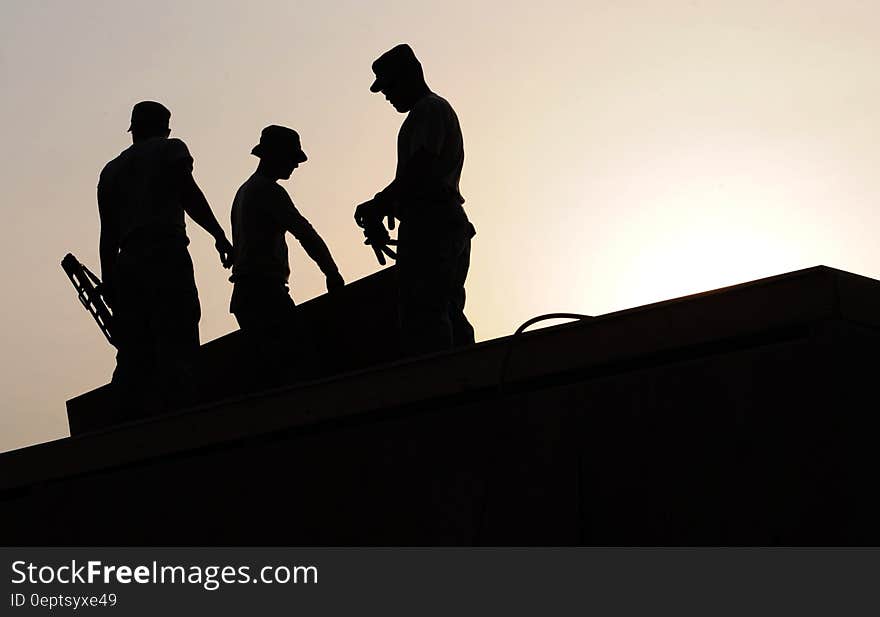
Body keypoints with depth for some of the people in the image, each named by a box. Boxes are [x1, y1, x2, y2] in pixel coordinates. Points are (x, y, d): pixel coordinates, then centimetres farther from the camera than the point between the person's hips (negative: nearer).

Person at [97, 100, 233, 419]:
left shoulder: (111, 170, 27)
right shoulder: (170, 149, 12)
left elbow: (108, 235, 20)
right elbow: (190, 195, -4)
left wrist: (109, 286, 16)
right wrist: (219, 235, -3)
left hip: (128, 264, 6)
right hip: (167, 255, -6)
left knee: (133, 357, 1)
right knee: (176, 348, -14)